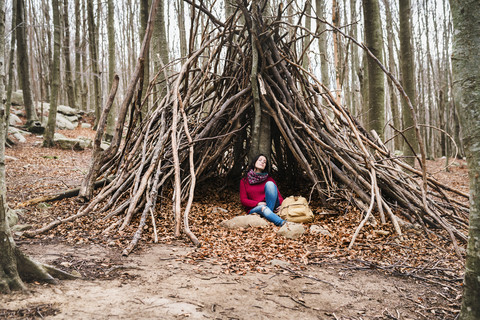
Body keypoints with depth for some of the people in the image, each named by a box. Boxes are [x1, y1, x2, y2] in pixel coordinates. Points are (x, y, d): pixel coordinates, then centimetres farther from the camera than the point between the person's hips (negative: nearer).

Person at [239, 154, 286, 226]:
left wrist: (281, 205, -16)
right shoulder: (244, 181, 12)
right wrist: (258, 204, -14)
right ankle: (283, 223, -60)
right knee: (264, 209, -39)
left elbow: (278, 195, 9)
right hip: (255, 208, -1)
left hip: (273, 206, 1)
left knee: (269, 183, -22)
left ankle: (270, 211, -34)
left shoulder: (269, 179, 15)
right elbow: (243, 200, 4)